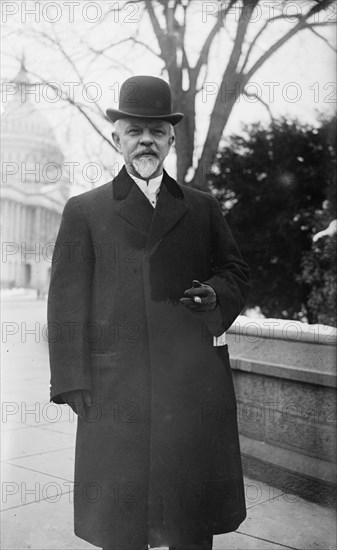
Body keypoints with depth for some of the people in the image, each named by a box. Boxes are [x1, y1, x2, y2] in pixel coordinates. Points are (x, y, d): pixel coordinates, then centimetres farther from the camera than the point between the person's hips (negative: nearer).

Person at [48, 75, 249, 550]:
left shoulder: (203, 208, 13)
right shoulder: (84, 211, 7)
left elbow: (235, 271, 19)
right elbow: (68, 302, 1)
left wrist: (217, 293, -5)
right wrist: (74, 383, -6)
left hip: (196, 385, 2)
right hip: (116, 388, -1)